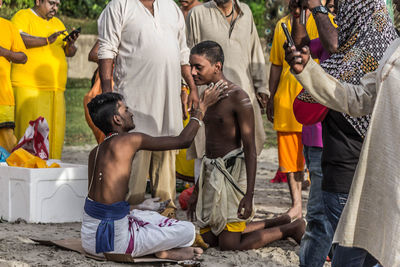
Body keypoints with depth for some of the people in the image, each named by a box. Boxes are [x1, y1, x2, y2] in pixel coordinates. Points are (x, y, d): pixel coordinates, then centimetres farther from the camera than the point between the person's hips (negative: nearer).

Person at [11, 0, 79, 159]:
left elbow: (69, 53, 24)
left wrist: (70, 44, 1)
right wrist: (47, 40, -23)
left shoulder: (57, 23, 24)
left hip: (56, 89, 7)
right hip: (29, 87, -7)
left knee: (55, 134, 3)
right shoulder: (23, 16, 2)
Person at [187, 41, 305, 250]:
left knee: (229, 245, -6)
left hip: (232, 171, -9)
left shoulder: (237, 97, -15)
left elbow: (250, 149, -17)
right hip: (211, 172, 9)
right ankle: (278, 223, 24)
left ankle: (292, 228, 11)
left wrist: (249, 194, -22)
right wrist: (197, 189, 21)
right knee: (207, 238, 12)